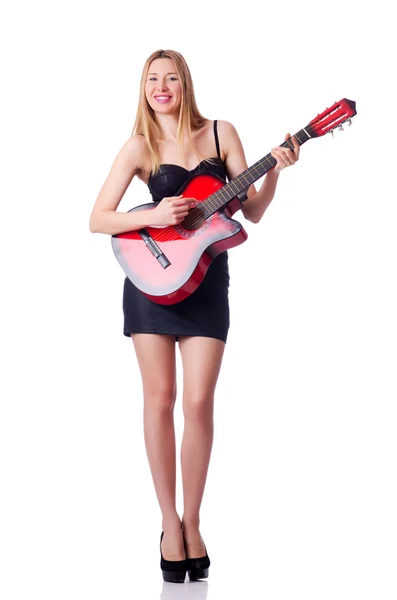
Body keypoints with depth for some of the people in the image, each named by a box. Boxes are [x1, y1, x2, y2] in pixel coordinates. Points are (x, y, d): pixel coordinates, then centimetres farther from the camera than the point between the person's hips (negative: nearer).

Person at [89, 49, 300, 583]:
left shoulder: (221, 133, 4)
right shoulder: (140, 146, 0)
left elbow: (253, 212, 4)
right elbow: (98, 220, -4)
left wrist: (275, 173, -13)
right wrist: (153, 215, -17)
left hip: (207, 278, 1)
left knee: (199, 402, -5)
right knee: (160, 399, 0)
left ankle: (192, 523, 10)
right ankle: (171, 525, 11)